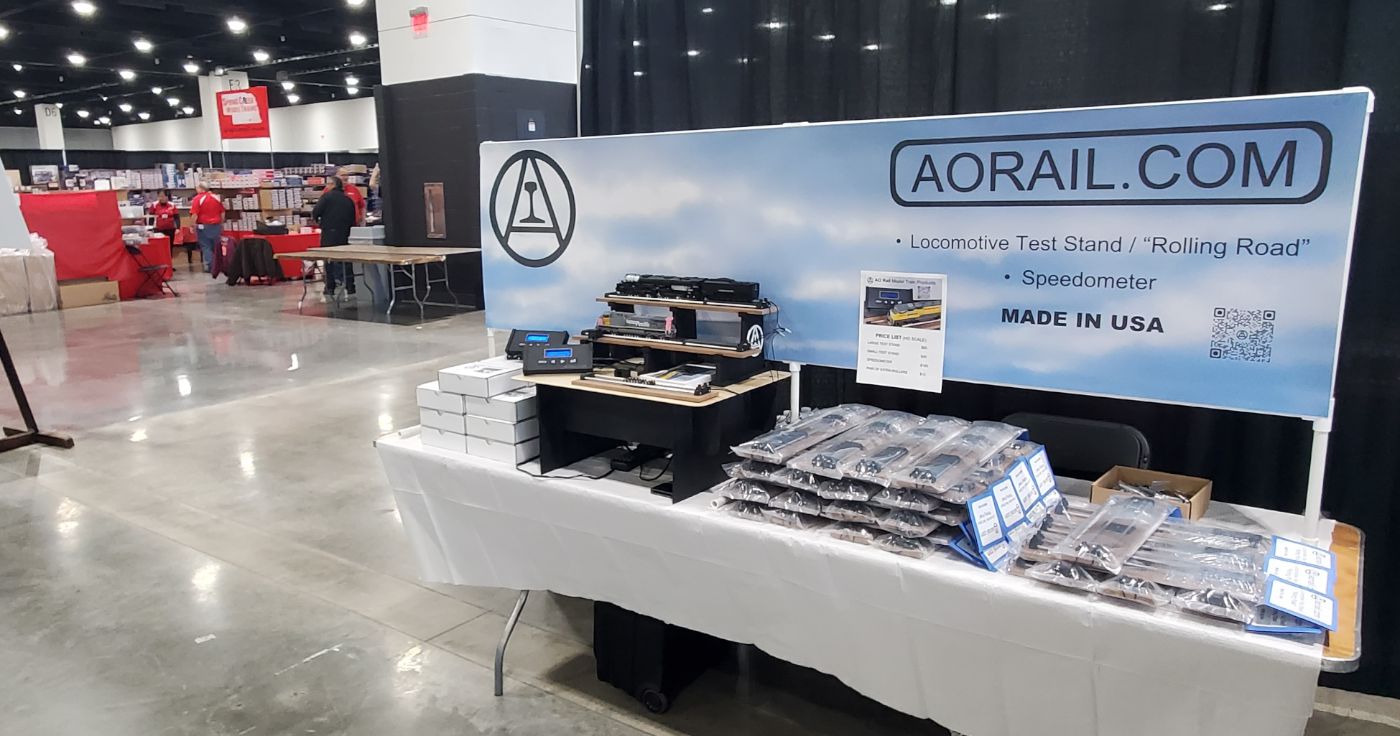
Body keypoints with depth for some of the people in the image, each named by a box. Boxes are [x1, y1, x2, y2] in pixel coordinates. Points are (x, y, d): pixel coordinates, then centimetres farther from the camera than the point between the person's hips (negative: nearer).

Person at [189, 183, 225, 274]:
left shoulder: (198, 198, -9)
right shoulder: (217, 197, 6)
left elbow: (194, 215, -14)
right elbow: (222, 213, 10)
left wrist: (193, 226, -6)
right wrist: (221, 224, 19)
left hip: (203, 226, -4)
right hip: (216, 226, 4)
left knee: (206, 247, 1)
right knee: (216, 246, 11)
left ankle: (208, 266, -3)